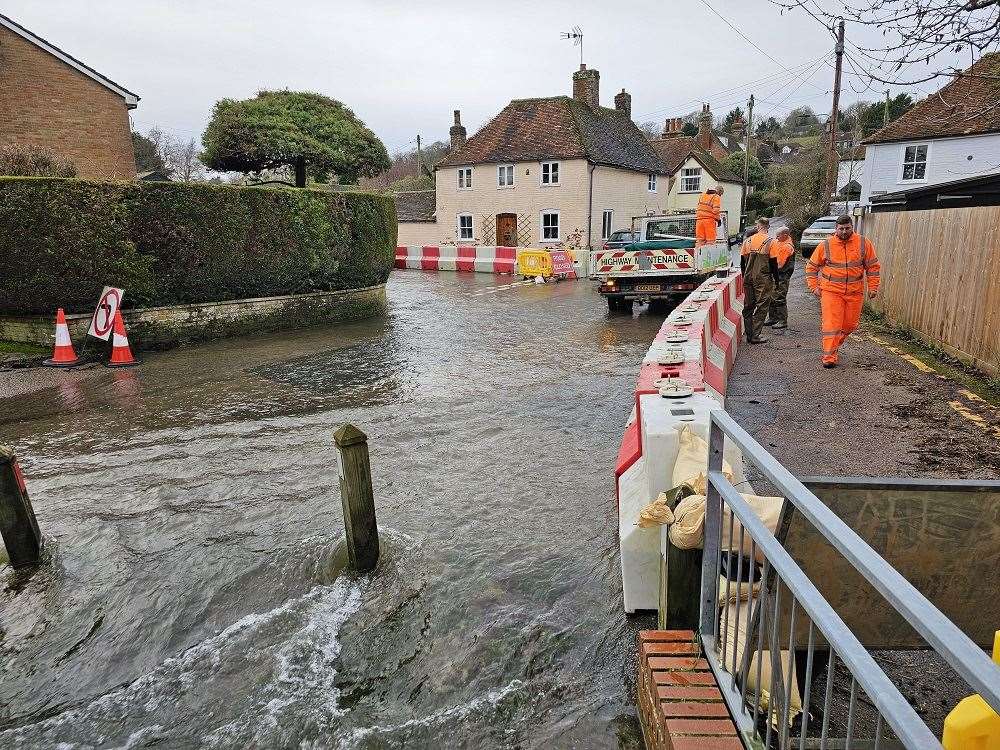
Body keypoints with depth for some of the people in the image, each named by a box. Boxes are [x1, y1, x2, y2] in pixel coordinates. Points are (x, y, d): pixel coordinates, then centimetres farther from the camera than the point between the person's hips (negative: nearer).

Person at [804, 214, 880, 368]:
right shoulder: (825, 245, -2)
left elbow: (873, 266, 9)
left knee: (850, 325, 11)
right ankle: (829, 358, -5)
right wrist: (814, 287, 1)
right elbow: (811, 267, 8)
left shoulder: (864, 243, 2)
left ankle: (833, 343, 37)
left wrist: (873, 287, 3)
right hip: (831, 291, -2)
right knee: (832, 325, -8)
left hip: (855, 293, 3)